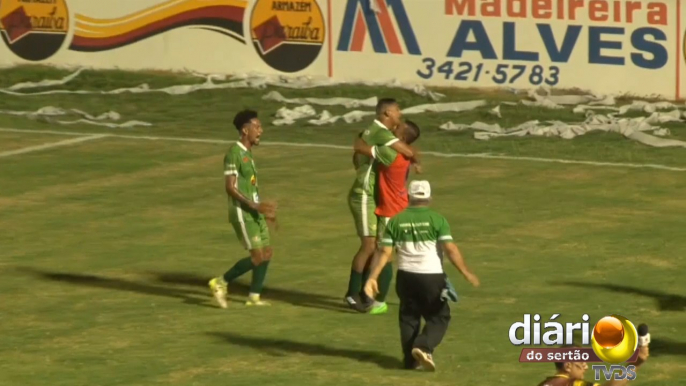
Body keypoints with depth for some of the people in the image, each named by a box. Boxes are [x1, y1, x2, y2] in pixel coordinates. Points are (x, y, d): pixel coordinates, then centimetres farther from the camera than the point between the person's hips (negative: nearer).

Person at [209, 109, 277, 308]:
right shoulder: (234, 153, -16)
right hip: (242, 213, -9)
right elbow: (230, 188, -21)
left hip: (254, 212, 9)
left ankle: (254, 297, 15)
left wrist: (264, 209, 20)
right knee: (258, 256, -10)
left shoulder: (247, 153, 14)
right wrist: (255, 206, -25)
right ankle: (221, 282, 3)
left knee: (266, 253, 7)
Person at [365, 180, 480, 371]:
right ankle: (423, 346, -14)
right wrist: (466, 273, -11)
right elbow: (450, 249, -12)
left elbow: (385, 253, -2)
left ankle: (411, 359, 12)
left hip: (406, 276, 3)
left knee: (409, 317, 17)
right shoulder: (437, 219, -4)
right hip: (432, 277, -3)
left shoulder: (396, 221, 3)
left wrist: (372, 277, 0)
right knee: (439, 317, 10)